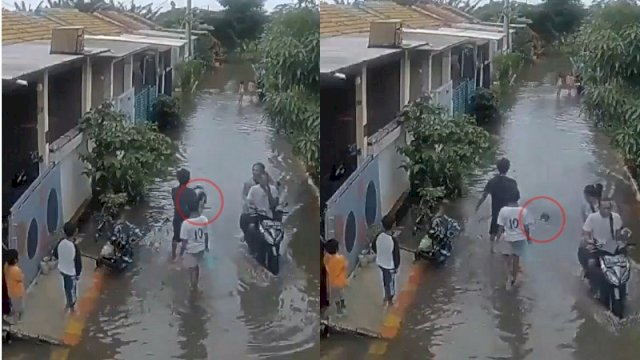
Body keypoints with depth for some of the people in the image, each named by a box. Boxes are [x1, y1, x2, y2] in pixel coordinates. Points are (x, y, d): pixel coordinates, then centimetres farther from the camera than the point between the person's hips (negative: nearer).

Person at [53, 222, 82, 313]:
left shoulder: (61, 242, -18)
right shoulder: (74, 247, -33)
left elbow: (55, 254, 1)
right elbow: (78, 262, -23)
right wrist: (78, 274, -6)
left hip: (62, 269, 5)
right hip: (71, 272, -5)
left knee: (66, 287, 28)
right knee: (72, 289, 18)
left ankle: (69, 303, 49)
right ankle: (72, 307, 37)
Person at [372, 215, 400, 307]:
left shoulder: (378, 236, -16)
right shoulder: (393, 240, -32)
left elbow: (374, 248, 2)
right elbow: (396, 255, -22)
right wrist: (396, 266, -5)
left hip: (380, 262, 5)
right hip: (390, 265, -5)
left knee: (385, 279, 30)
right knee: (390, 282, 17)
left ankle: (386, 296, 47)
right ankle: (390, 301, 35)